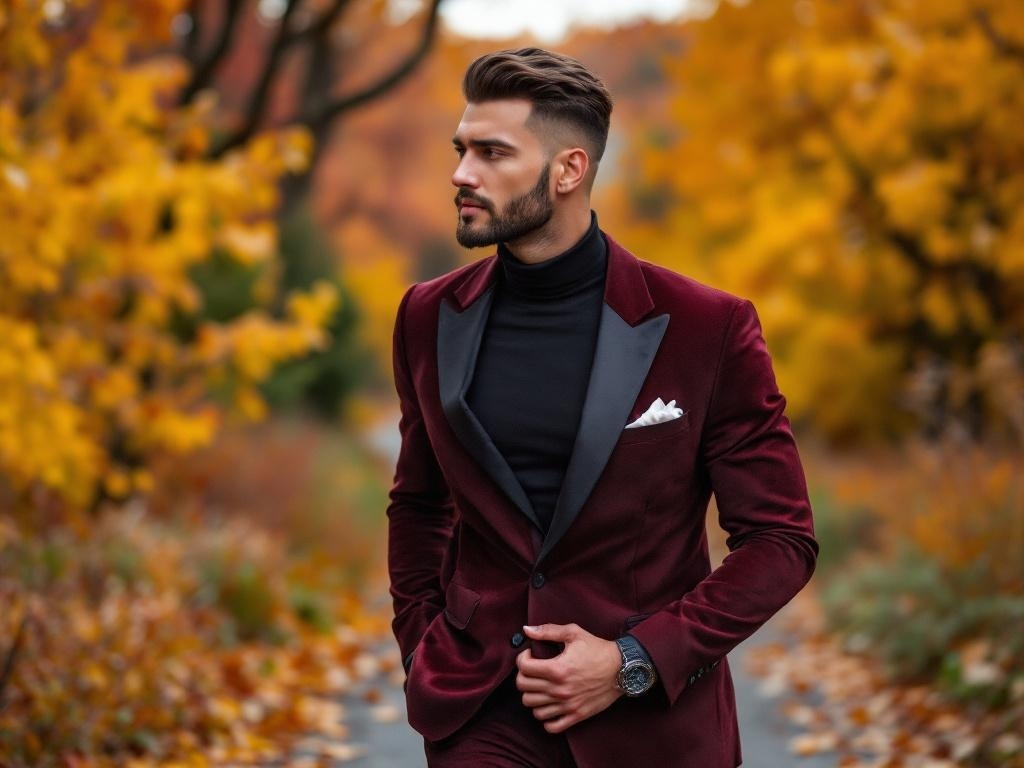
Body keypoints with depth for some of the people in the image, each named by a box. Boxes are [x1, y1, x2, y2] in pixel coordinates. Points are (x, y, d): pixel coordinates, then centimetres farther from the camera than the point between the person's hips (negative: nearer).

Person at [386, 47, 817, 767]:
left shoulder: (707, 328, -9)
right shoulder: (430, 320, 2)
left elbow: (781, 538, -6)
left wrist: (634, 662, -13)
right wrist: (421, 648, 4)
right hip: (481, 709, 2)